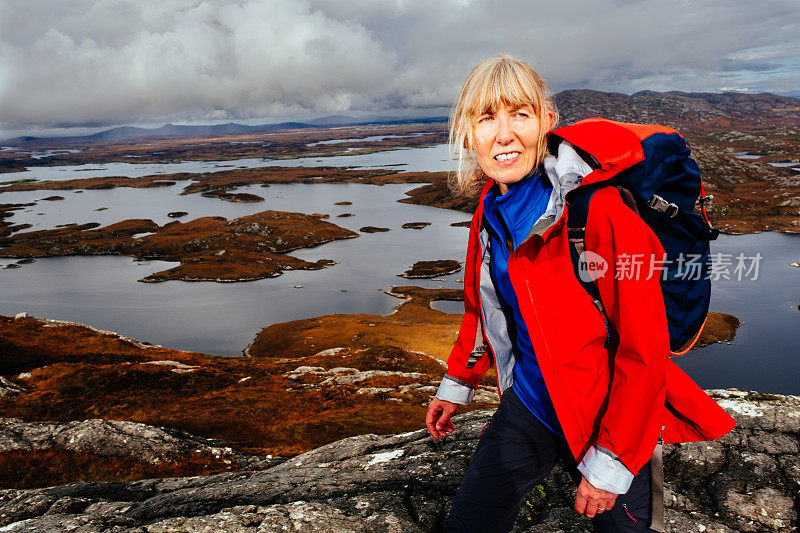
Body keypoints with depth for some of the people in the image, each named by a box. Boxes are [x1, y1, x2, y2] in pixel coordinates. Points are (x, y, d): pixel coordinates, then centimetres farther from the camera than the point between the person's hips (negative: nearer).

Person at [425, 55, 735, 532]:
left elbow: (644, 349, -20)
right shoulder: (492, 207, -3)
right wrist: (457, 384, 20)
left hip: (605, 416, -5)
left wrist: (609, 463, -16)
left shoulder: (599, 210, -24)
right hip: (528, 406, 5)